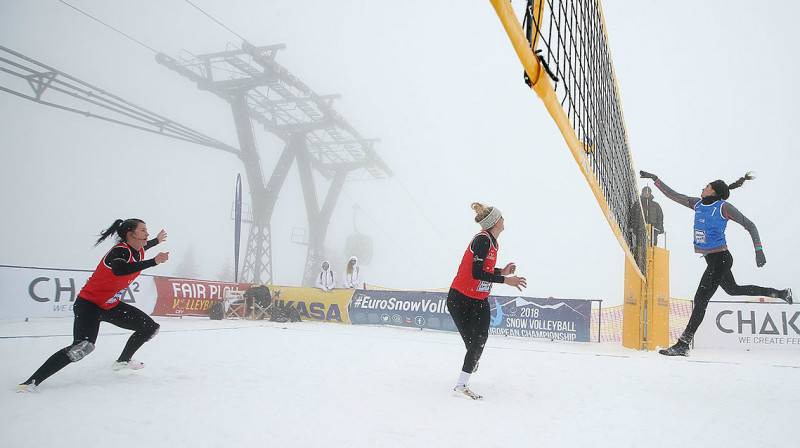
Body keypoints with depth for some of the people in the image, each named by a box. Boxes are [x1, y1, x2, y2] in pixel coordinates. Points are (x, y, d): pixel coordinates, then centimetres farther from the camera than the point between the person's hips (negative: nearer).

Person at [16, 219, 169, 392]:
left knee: (150, 327, 11)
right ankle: (32, 381, -21)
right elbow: (119, 269, -48)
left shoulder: (138, 251, 3)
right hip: (89, 304, -9)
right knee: (83, 347, -32)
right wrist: (153, 262, -50)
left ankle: (123, 361, 30)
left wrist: (156, 241, 45)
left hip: (111, 305, 9)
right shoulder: (120, 250, -23)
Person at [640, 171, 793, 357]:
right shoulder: (698, 204, 9)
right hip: (711, 259, 9)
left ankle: (683, 345, -13)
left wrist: (759, 250, -14)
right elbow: (673, 195, 14)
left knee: (701, 300, -13)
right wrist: (655, 179, 11)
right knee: (733, 289, 25)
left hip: (720, 259, -9)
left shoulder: (723, 207, -10)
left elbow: (750, 225, -7)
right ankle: (781, 293, 43)